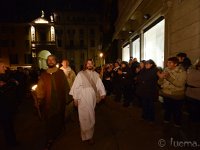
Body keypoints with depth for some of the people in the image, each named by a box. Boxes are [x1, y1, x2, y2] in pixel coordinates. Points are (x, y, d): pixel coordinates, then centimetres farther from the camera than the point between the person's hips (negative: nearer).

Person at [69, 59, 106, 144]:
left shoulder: (95, 74, 7)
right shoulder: (80, 74, -6)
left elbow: (100, 85, 3)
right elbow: (76, 86, -7)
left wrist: (102, 93, -7)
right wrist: (75, 98, -8)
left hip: (92, 98, 4)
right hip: (83, 98, -4)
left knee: (91, 116, 15)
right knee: (85, 116, 0)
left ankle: (89, 133, 36)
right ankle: (87, 136, 14)